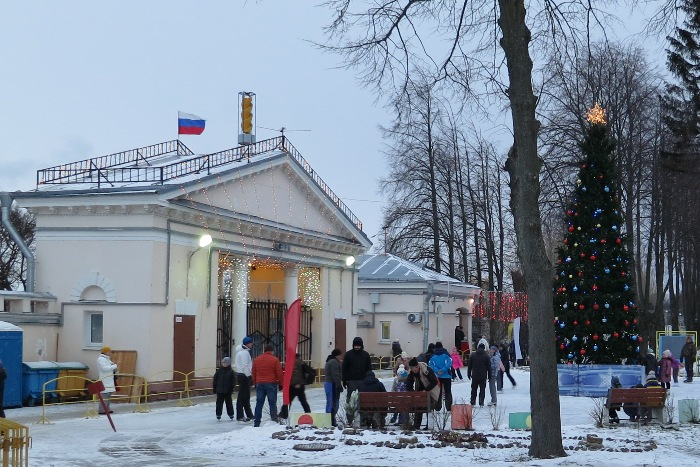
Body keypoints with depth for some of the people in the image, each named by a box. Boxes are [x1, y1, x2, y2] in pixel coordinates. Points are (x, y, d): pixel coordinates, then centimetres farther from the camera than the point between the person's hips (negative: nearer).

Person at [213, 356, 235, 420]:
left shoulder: (231, 371, -3)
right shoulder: (219, 370, 2)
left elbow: (233, 381, -3)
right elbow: (215, 380, 5)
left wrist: (231, 389, -8)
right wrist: (214, 388, 2)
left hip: (227, 391, -1)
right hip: (219, 390, 1)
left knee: (229, 402, 9)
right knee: (219, 403, 3)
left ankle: (231, 414, 21)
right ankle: (218, 414, 8)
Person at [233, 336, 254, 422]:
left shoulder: (240, 352, 18)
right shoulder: (245, 352, -15)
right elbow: (244, 366, -22)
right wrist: (249, 374, -17)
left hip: (240, 375, 11)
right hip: (244, 376, -11)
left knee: (246, 396, 15)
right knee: (242, 396, -8)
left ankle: (249, 415, 21)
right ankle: (240, 416, -7)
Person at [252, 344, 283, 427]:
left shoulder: (257, 360, 10)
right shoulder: (275, 360, -4)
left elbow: (254, 373, 13)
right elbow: (279, 373, -6)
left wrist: (255, 383, 20)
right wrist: (280, 383, 3)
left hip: (259, 384, 4)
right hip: (271, 384, -4)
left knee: (259, 404, 6)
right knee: (272, 403, 0)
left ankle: (256, 422, 3)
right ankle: (274, 420, -4)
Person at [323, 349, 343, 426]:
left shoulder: (329, 361, 21)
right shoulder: (334, 362, -12)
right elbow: (335, 375, -20)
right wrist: (339, 385, -19)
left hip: (327, 383, 11)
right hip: (333, 384, -11)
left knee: (330, 403, 14)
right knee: (334, 403, -10)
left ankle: (329, 421, 19)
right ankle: (332, 422, -12)